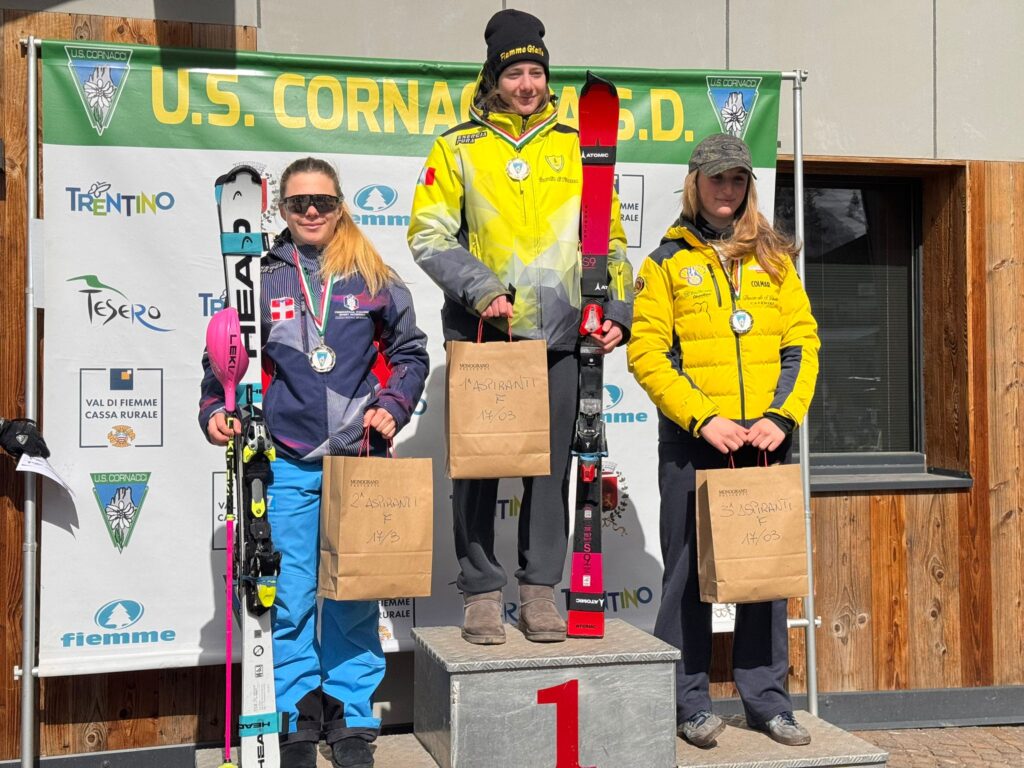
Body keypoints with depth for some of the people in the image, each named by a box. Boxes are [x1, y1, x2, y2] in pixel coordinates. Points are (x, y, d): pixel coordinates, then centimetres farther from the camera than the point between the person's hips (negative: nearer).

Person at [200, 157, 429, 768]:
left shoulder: (373, 277, 6)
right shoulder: (262, 277, 6)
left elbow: (411, 351, 12)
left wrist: (392, 407, -2)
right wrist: (216, 409, -5)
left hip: (359, 460, 0)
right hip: (286, 464, 0)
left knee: (355, 596, 6)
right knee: (290, 597, 1)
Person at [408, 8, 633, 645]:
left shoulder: (576, 149, 10)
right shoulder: (458, 148, 5)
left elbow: (610, 239, 13)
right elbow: (429, 234, -1)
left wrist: (616, 310, 0)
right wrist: (480, 289, -15)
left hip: (559, 337, 2)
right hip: (481, 336, -1)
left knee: (552, 467, 6)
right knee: (477, 468, 3)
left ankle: (541, 588, 18)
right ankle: (483, 592, 14)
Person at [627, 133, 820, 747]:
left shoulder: (774, 259, 12)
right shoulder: (667, 262, 4)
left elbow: (802, 343, 7)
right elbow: (646, 353, -5)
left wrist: (783, 417, -8)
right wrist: (703, 419, -15)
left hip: (766, 440, 3)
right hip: (693, 441, -2)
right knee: (690, 569, 3)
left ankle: (767, 698, 19)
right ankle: (691, 703, 14)